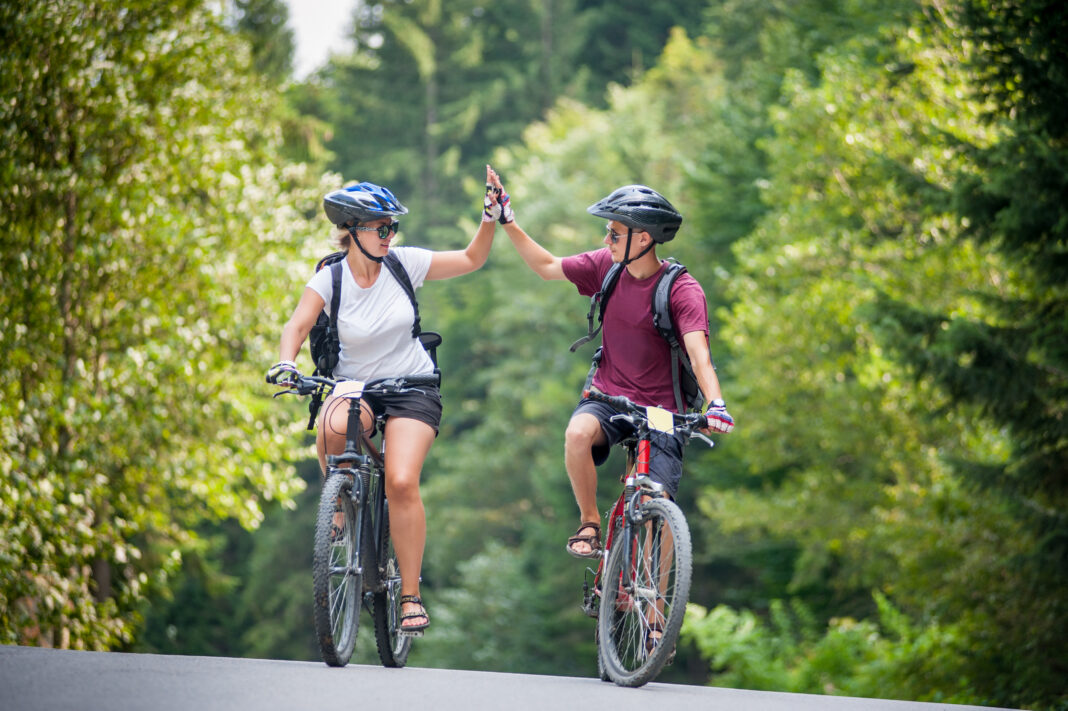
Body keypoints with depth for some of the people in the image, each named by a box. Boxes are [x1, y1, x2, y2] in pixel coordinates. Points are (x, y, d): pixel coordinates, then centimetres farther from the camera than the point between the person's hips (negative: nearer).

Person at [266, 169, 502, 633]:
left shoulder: (404, 263, -6)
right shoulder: (330, 279, -10)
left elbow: (471, 259, 2)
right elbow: (298, 325, -23)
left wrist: (491, 219, -14)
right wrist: (285, 363, -42)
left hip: (413, 388, 0)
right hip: (354, 386, 0)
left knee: (402, 483, -22)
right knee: (334, 428, -36)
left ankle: (411, 595, -10)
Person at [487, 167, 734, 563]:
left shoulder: (682, 290, -16)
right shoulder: (607, 265, -1)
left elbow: (698, 353, -27)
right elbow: (547, 267, 14)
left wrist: (715, 404, -44)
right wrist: (508, 222, 6)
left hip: (660, 410, -3)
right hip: (608, 396, 3)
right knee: (578, 432, -32)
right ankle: (589, 523, -10)